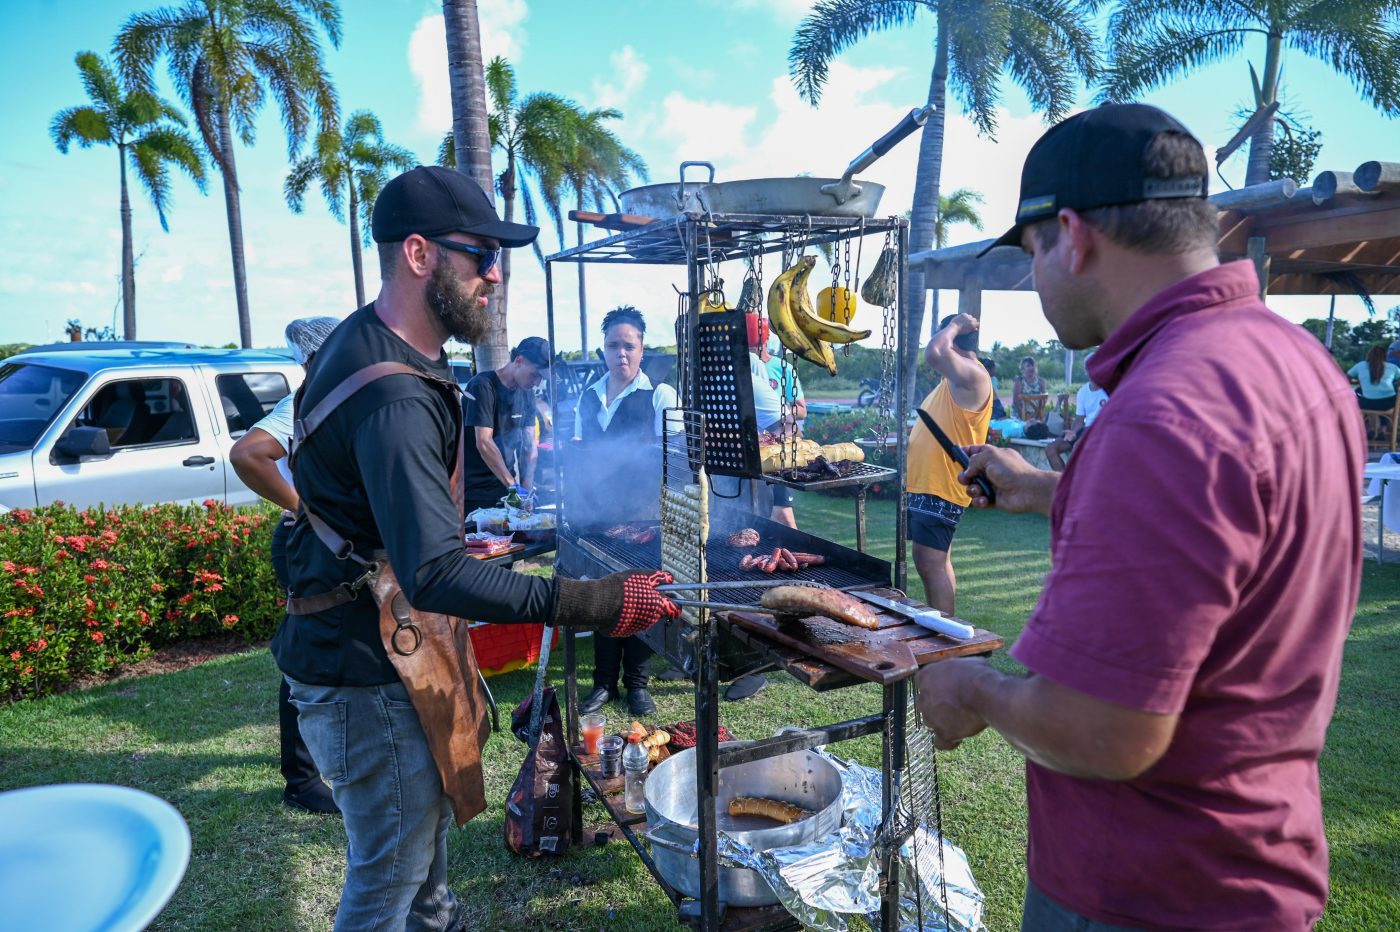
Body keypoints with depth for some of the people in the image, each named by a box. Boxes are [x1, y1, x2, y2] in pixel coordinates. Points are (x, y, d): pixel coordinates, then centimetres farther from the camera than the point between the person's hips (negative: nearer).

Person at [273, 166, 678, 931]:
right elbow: (435, 573, -35)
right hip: (369, 676, -10)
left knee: (427, 831, 28)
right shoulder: (393, 396, -29)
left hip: (391, 645, 10)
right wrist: (590, 604, -36)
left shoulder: (366, 344, 6)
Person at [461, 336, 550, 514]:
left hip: (505, 492, 6)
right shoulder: (483, 386, -14)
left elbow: (530, 444, 5)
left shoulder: (527, 393, 9)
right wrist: (514, 486, -23)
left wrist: (527, 487, -9)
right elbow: (484, 443, -21)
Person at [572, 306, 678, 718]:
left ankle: (636, 682, 20)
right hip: (596, 511, 4)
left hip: (641, 512, -4)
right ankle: (605, 681, 23)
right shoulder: (587, 397, 12)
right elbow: (579, 453, 17)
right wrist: (571, 497, 11)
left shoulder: (659, 394, -3)